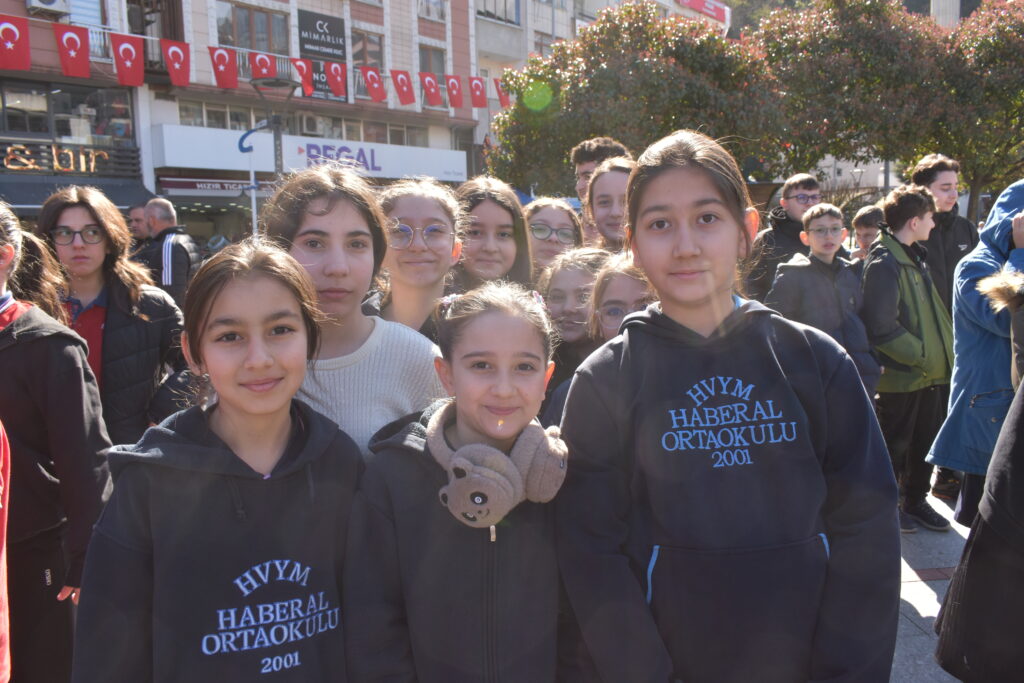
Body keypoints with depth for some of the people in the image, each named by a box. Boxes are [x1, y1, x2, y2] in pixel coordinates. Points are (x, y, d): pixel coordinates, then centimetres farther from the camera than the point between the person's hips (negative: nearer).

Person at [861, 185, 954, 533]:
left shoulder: (915, 256, 12)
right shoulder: (883, 263, -18)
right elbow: (882, 328, -23)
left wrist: (943, 350, 8)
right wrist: (922, 356, -17)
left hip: (929, 372, 9)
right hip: (901, 374, -8)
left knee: (925, 441, 17)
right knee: (895, 444, 6)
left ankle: (916, 501, 32)